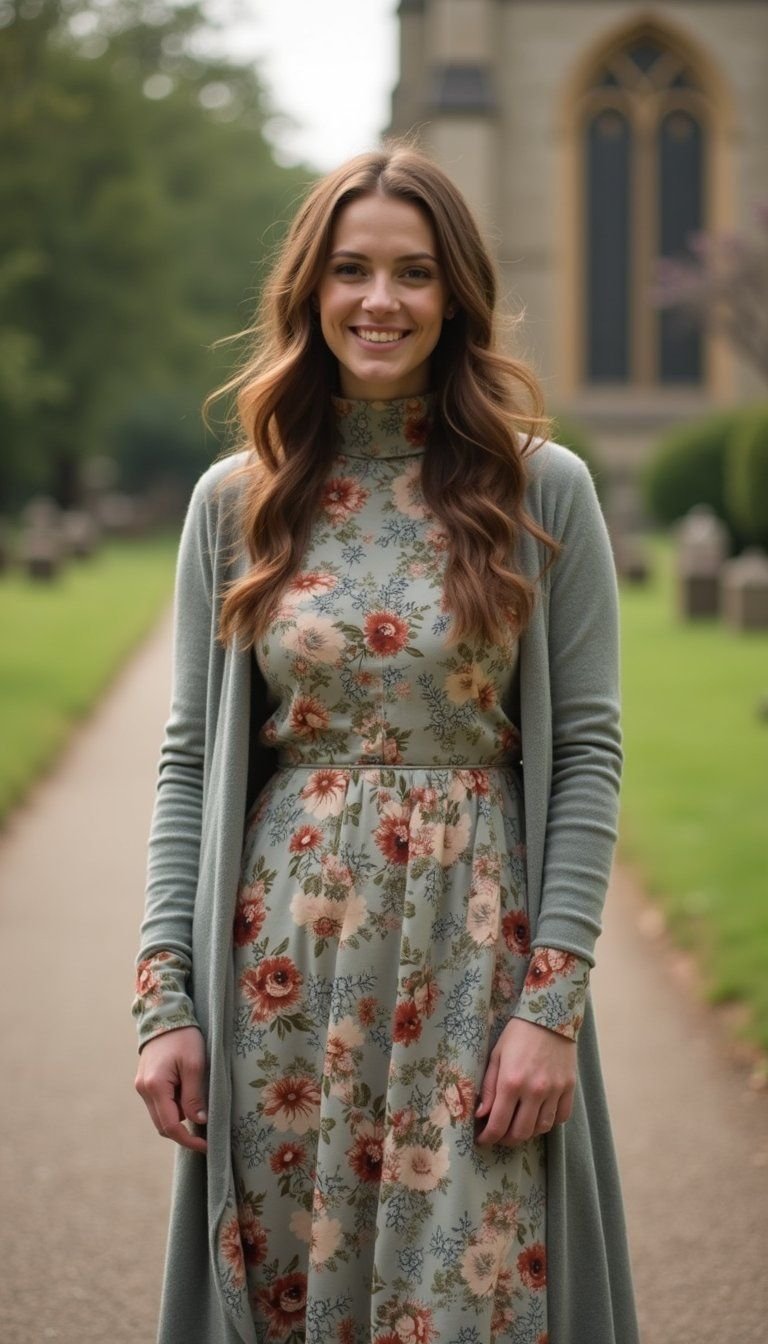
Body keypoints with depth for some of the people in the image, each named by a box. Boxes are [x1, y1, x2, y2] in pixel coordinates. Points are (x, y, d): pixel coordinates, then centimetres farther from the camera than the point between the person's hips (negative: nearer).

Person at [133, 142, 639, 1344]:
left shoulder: (543, 491, 0)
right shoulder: (236, 502, 5)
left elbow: (587, 750, -2)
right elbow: (189, 761, 5)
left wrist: (553, 999, -9)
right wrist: (164, 994, -3)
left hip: (476, 961, -1)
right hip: (285, 963, 2)